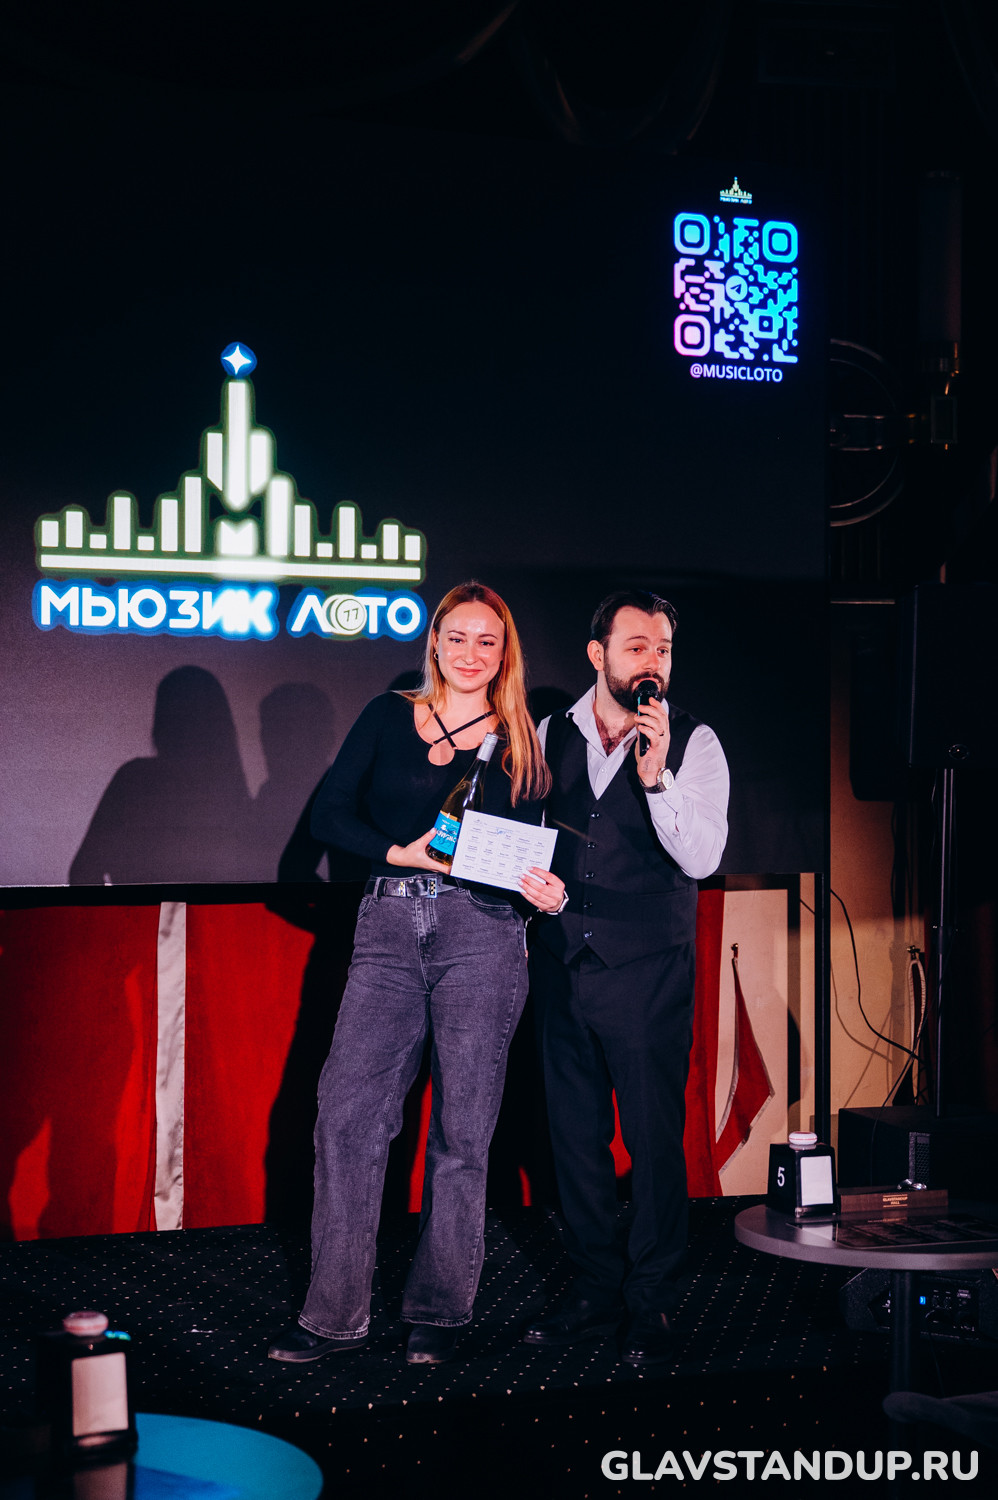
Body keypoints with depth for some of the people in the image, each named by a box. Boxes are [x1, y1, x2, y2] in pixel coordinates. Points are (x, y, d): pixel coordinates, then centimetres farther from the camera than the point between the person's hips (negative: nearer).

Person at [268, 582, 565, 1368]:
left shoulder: (521, 742, 12)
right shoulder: (389, 716, 13)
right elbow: (331, 813, 7)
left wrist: (549, 891, -12)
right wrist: (401, 852, -8)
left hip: (482, 934, -1)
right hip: (390, 926, 1)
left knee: (461, 1128, 0)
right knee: (349, 1109, -6)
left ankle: (441, 1310, 12)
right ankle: (337, 1312, 2)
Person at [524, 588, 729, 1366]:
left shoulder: (694, 743, -6)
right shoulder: (551, 735, 6)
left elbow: (701, 857, -16)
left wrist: (655, 774, -27)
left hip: (648, 970, -4)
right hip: (562, 962, 4)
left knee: (654, 1135, -1)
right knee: (575, 1130, 11)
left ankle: (652, 1302, 14)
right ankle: (597, 1287, 26)